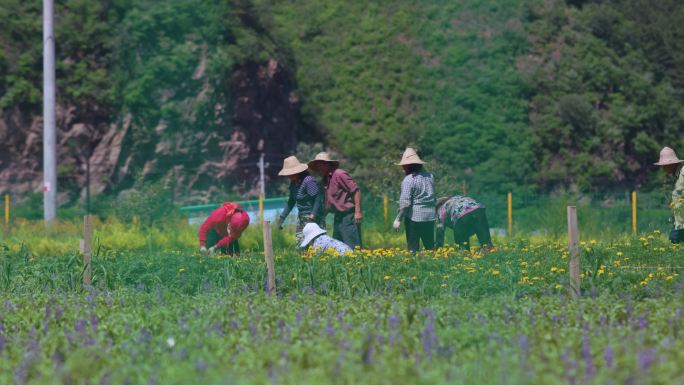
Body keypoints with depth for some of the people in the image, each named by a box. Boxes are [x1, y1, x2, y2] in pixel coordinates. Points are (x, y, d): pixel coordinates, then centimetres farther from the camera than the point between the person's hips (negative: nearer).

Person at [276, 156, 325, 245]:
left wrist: (313, 215, -26)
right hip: (301, 216, 9)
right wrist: (282, 217, 17)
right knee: (299, 243, 6)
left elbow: (318, 199, -21)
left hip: (312, 217, -9)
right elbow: (291, 201, 19)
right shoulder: (294, 183, 9)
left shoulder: (308, 181, -18)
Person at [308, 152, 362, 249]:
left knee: (353, 247, -12)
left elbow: (356, 190, -15)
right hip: (338, 218, 10)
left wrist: (358, 212, -20)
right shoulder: (326, 179, 17)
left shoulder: (339, 174, -11)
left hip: (348, 215, -10)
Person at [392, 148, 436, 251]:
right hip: (430, 216, 6)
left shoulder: (409, 180, -14)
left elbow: (405, 202, -16)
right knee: (430, 246, 14)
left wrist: (398, 219, -10)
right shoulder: (430, 176, 6)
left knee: (413, 247, 2)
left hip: (414, 216, -6)